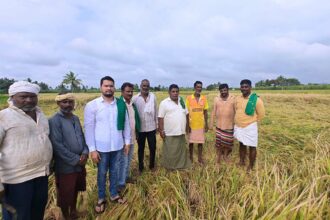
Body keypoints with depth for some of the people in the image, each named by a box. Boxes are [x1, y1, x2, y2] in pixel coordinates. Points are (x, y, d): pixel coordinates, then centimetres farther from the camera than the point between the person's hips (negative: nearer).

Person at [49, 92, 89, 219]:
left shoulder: (75, 118, 5)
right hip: (65, 166, -6)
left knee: (75, 190, 24)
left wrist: (85, 153, -7)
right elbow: (57, 145, -20)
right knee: (65, 194, 12)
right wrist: (75, 159, -17)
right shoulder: (54, 121, -16)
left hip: (80, 163, 7)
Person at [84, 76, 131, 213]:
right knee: (102, 173, 16)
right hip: (101, 147, -2)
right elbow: (88, 128, -9)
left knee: (114, 171, 19)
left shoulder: (120, 105, -1)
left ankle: (114, 195, 40)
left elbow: (126, 123, 6)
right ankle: (101, 198, 37)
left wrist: (127, 141, 7)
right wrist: (92, 149, -10)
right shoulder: (92, 105, -9)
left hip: (117, 146, 3)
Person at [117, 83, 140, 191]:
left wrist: (137, 132, 16)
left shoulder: (132, 104, 10)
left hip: (132, 137, 8)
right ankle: (121, 183, 16)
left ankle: (126, 176, 38)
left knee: (129, 159, 20)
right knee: (123, 161, 1)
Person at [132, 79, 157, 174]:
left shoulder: (153, 96, -2)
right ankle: (141, 167, 31)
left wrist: (156, 123, 7)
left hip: (151, 127, 1)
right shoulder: (135, 98, -6)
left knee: (153, 148, 10)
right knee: (141, 148, 13)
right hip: (140, 128, -1)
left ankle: (152, 165, 32)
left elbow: (156, 111, 4)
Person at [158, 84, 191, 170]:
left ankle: (182, 165, 35)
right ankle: (169, 167, 24)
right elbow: (160, 118, -10)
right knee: (170, 152, 7)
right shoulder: (164, 103, -9)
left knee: (182, 150, 18)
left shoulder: (182, 101, 8)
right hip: (170, 133, -5)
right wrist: (161, 130, -14)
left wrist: (187, 126, 14)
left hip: (181, 131, 5)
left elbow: (186, 114, 15)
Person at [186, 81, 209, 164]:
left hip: (201, 124, 2)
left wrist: (206, 124, 3)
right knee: (191, 142, 9)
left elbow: (205, 112, 5)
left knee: (200, 142, 10)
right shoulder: (189, 98, -7)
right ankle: (191, 158, 26)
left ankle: (200, 158, 26)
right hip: (191, 124, -2)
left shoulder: (204, 98, 1)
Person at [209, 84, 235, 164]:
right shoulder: (216, 99, 1)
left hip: (230, 125, 0)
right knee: (218, 142, 2)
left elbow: (236, 112, 1)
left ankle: (225, 155, 35)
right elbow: (213, 112, 2)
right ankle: (218, 157, 19)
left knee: (228, 142, 9)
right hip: (219, 125, 0)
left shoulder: (233, 99, -2)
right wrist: (211, 123, 0)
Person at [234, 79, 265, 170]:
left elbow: (261, 114, -6)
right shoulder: (238, 99, 0)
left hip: (250, 127, -5)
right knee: (241, 144, 19)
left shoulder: (256, 100, -15)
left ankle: (251, 166, 23)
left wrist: (252, 121, 3)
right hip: (238, 126, 5)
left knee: (252, 147, 5)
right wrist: (240, 120, 13)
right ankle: (241, 161, 36)